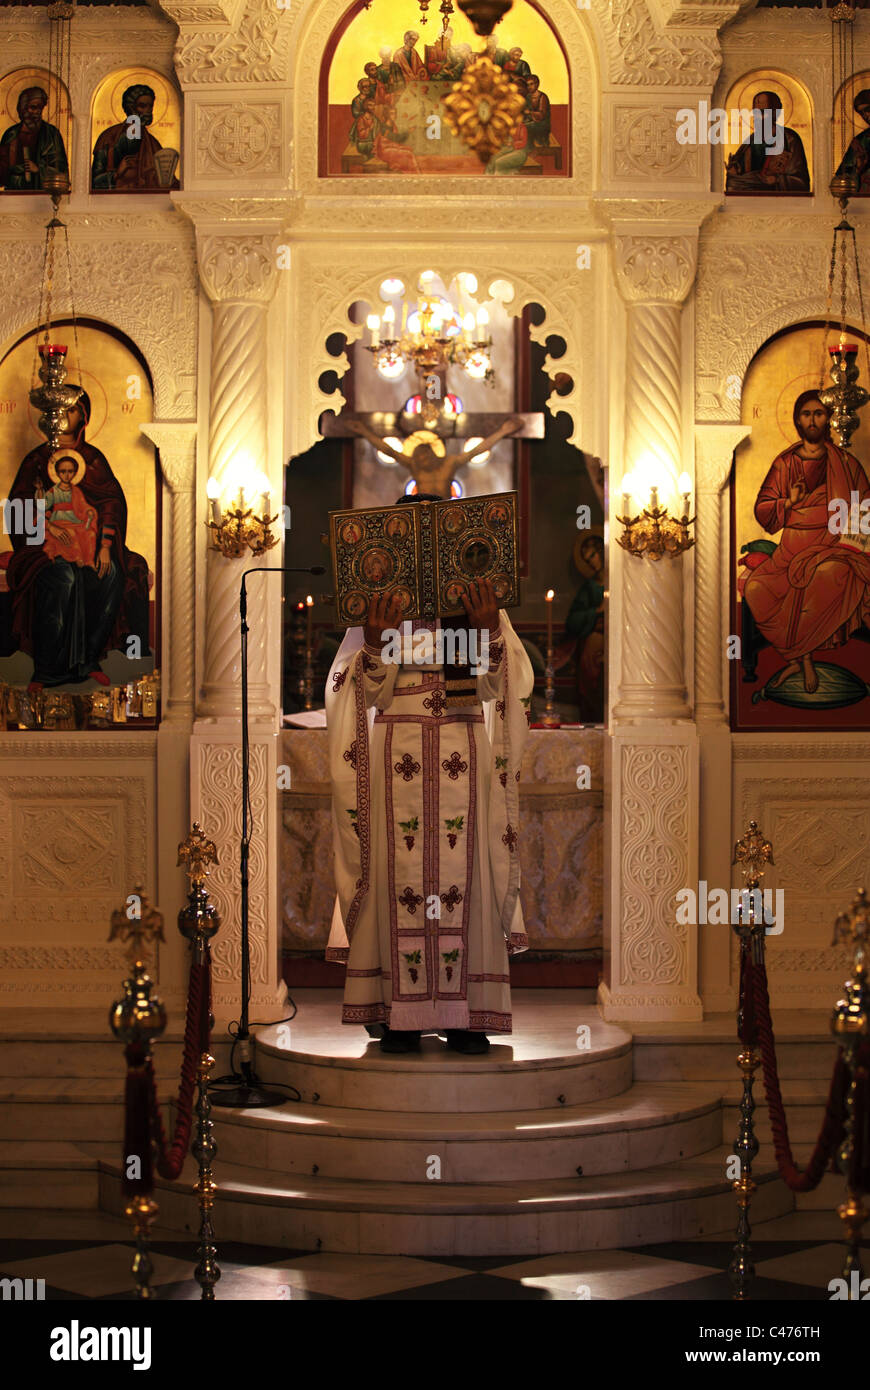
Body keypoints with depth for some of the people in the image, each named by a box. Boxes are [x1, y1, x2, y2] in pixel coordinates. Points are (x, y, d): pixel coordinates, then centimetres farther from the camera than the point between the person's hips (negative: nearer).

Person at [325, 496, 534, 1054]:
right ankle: (401, 1015, -4)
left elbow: (497, 686, 1)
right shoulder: (378, 607, 8)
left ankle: (464, 1014, -1)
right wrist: (375, 643, -17)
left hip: (463, 755, 1)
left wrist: (489, 632, -16)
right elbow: (371, 692, 1)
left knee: (464, 877, -3)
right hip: (397, 753, -1)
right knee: (400, 873, -6)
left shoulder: (481, 604, 11)